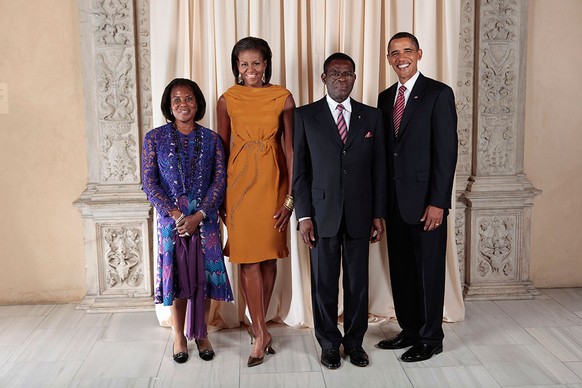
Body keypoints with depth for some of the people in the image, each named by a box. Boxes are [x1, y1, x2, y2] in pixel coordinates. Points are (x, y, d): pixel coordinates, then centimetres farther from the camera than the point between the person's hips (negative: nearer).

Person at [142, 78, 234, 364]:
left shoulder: (211, 139, 3)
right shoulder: (154, 138, -1)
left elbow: (219, 180, -2)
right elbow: (149, 183, -4)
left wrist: (198, 216, -13)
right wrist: (176, 215, -14)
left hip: (205, 220, 1)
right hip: (170, 220, -1)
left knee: (205, 275, 6)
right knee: (175, 275, 7)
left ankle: (201, 334, 25)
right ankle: (179, 335, 25)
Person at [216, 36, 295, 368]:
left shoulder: (283, 98, -1)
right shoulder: (227, 101, 1)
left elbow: (290, 148, -3)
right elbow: (222, 149, 5)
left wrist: (291, 195, -8)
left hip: (273, 181, 0)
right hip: (240, 181, 0)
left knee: (269, 256, 7)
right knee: (248, 256, -2)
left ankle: (258, 326, 25)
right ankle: (261, 332, 9)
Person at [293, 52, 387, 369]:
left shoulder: (372, 116, 8)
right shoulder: (305, 116, 2)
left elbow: (379, 169, 7)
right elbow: (299, 169, 0)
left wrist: (378, 214, 3)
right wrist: (303, 215, -6)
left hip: (359, 215, 2)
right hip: (322, 214, -1)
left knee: (358, 282, 9)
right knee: (324, 283, 7)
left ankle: (354, 342, 26)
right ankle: (329, 344, 24)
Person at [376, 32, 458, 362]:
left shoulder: (439, 93, -6)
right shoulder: (385, 98, 13)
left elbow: (447, 151, -12)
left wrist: (438, 202, -17)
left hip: (425, 200, -6)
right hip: (394, 199, 6)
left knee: (429, 270, 5)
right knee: (402, 269, 13)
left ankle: (431, 338, 20)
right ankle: (410, 330, 29)